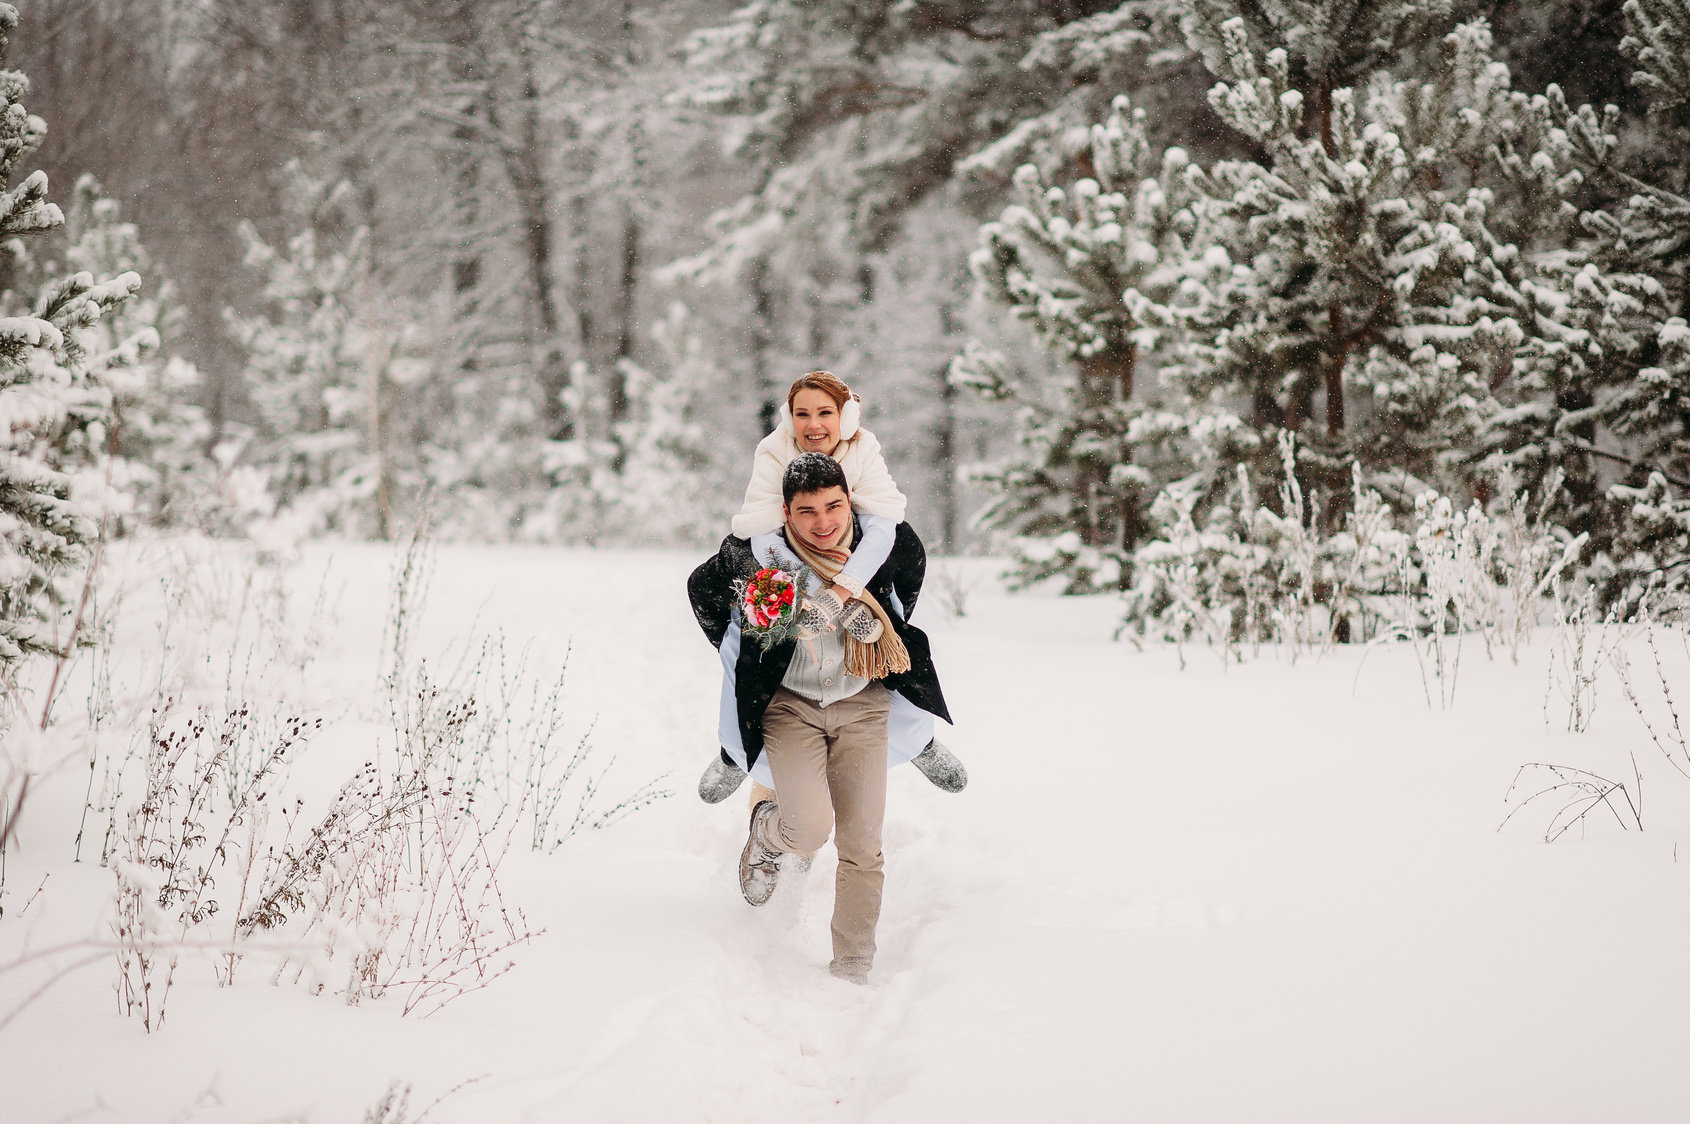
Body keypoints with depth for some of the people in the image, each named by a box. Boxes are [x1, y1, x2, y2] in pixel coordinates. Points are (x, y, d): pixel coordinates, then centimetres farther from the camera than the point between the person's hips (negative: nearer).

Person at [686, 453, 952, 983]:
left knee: (862, 845, -4)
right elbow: (701, 588, 2)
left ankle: (851, 971, 10)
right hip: (790, 702, -2)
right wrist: (738, 654, 3)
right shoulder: (756, 555, -17)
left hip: (862, 705, 2)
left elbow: (913, 563, 11)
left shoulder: (885, 543, -12)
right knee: (810, 827, -20)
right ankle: (766, 832, 17)